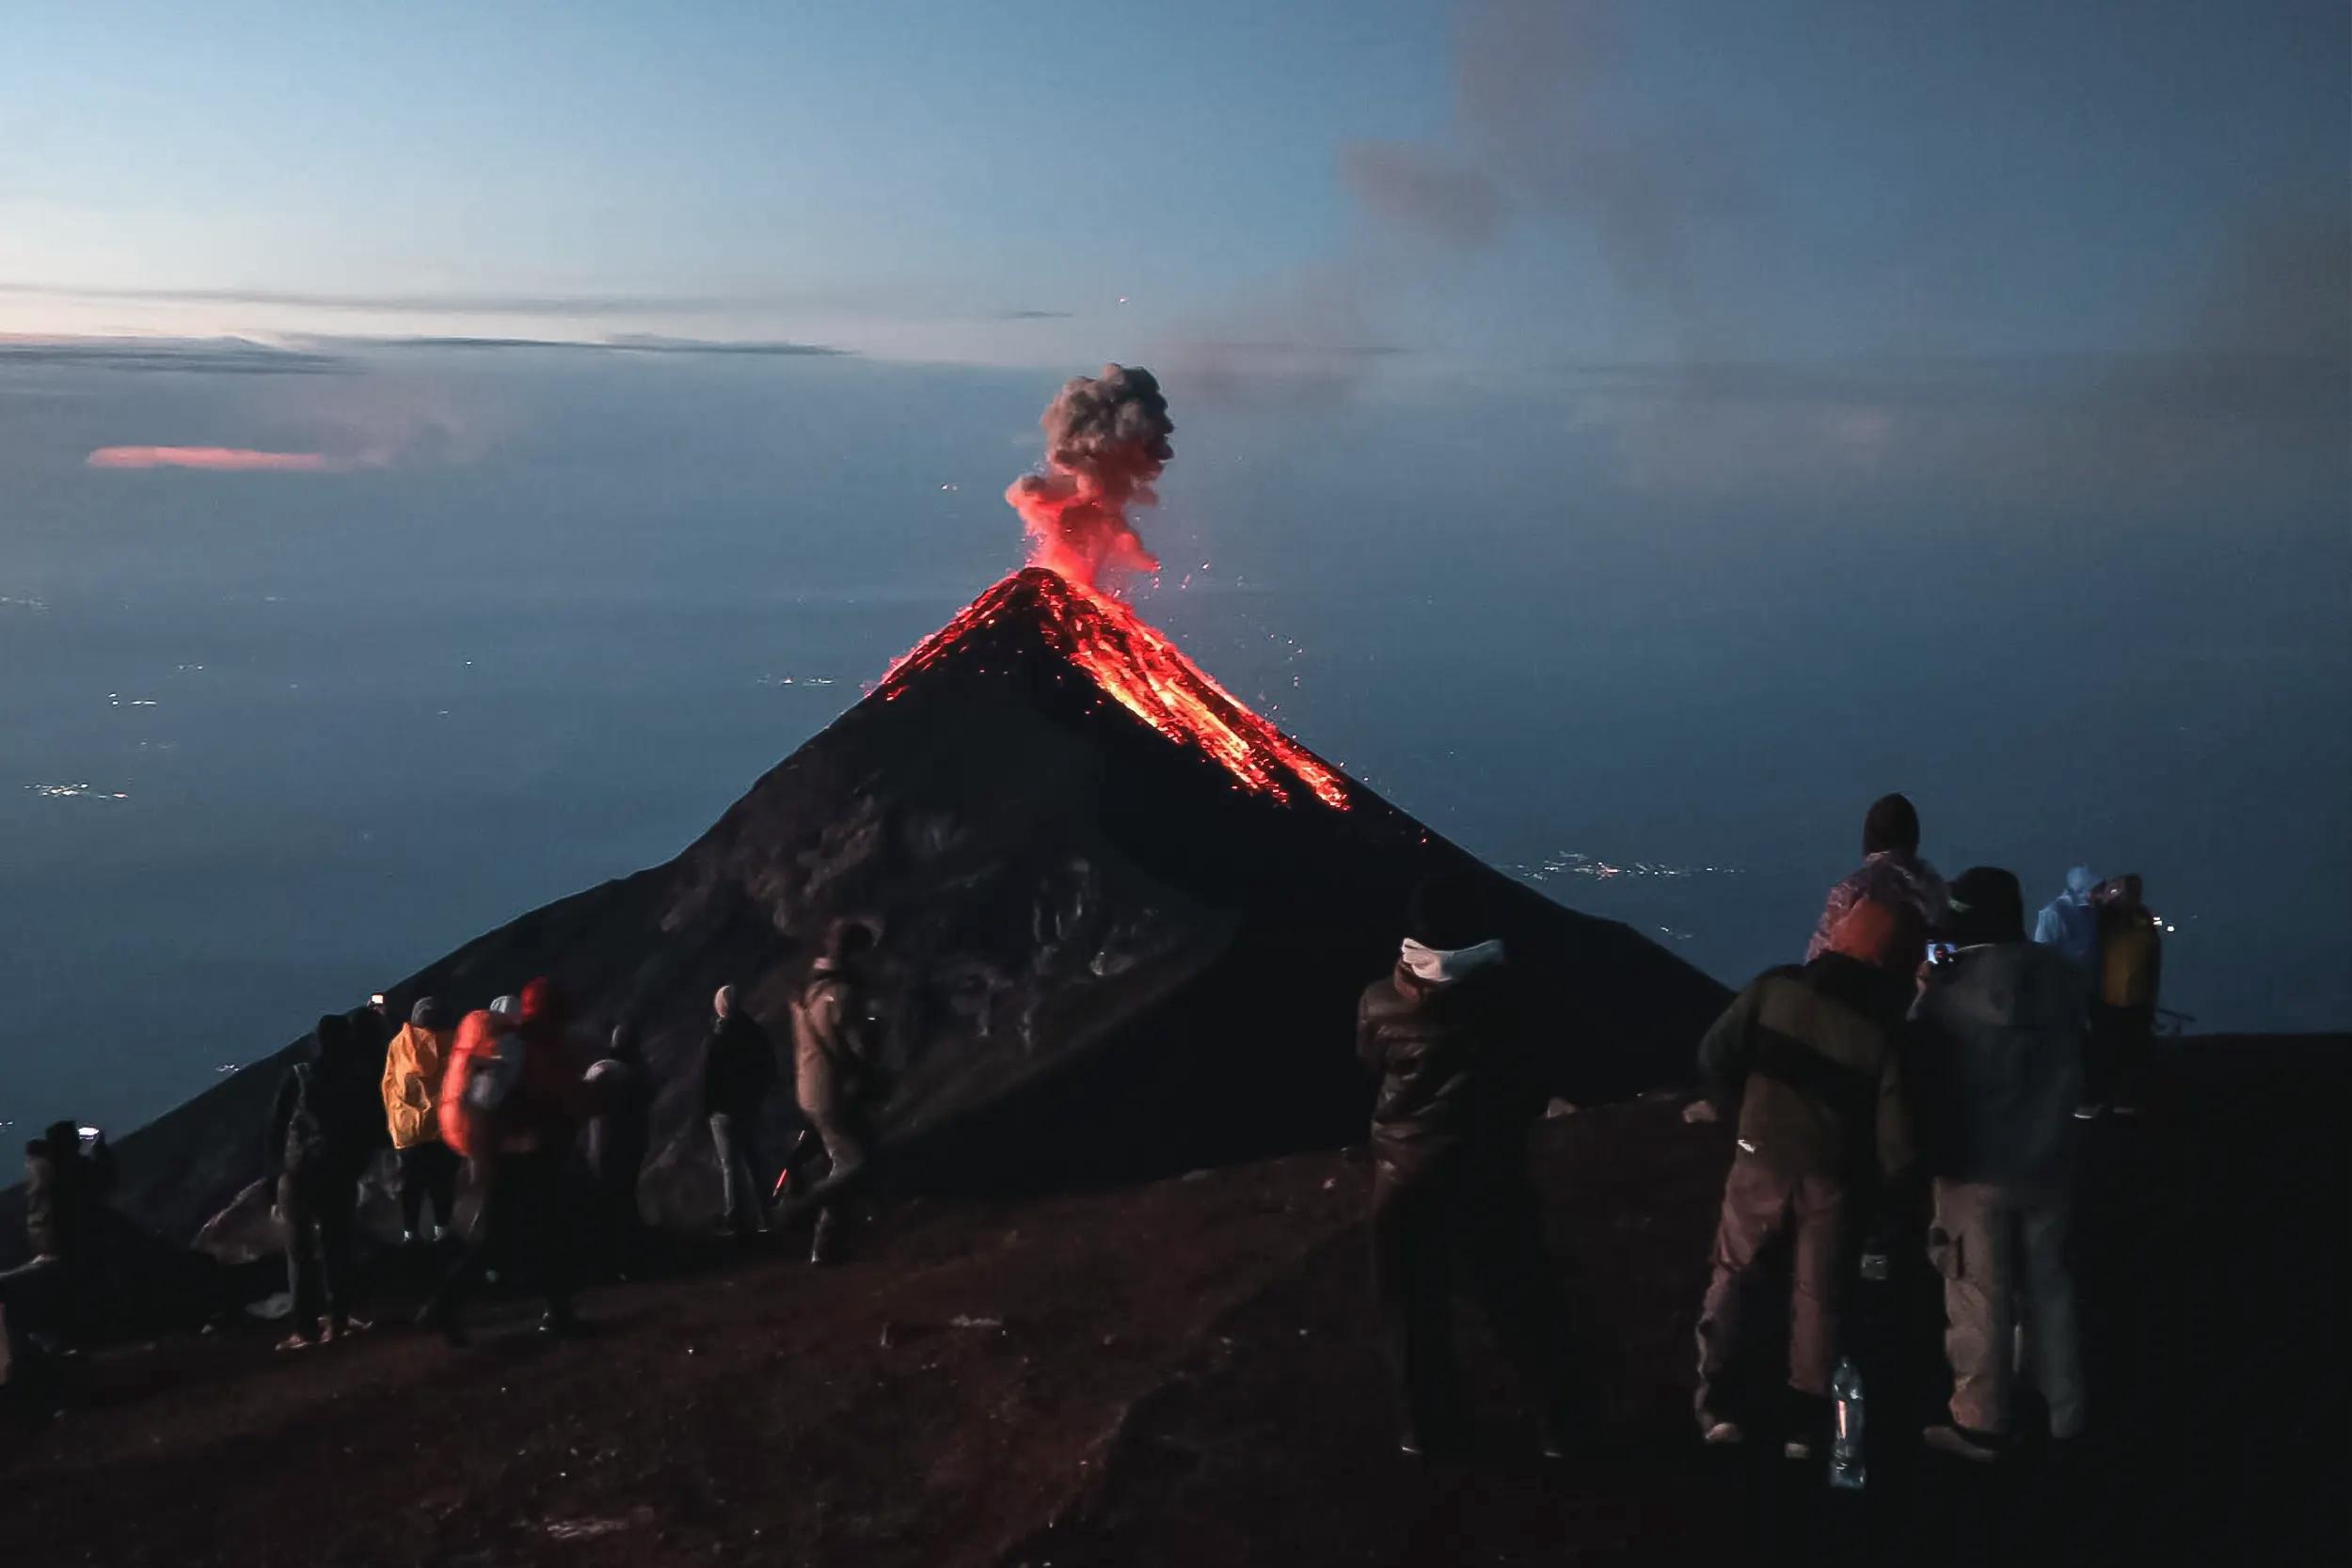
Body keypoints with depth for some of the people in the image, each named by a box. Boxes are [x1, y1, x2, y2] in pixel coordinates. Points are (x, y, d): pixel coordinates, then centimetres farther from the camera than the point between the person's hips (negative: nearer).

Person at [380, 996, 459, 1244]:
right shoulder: (450, 1043, -3)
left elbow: (389, 1084, 5)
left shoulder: (399, 1043, 2)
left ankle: (410, 1231, 10)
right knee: (443, 1179, 8)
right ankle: (441, 1228, 9)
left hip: (408, 1125, 2)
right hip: (443, 1124, -1)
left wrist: (393, 1118, 14)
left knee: (411, 1181, 9)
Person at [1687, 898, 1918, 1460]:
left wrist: (1736, 1108, 11)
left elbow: (1715, 1057, -7)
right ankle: (1806, 1425, 18)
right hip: (1830, 1176, -1)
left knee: (1736, 1277, 16)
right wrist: (1889, 1184, 6)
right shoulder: (1887, 1028, -15)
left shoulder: (1775, 989, -12)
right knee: (1816, 1294, 13)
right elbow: (1896, 1135, -14)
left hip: (1762, 1160, 1)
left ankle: (1721, 1407, 10)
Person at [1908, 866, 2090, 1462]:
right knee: (2048, 1284, 17)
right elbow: (2073, 1062, 9)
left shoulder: (1949, 987, -18)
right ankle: (2065, 1411, 26)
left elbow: (1921, 1073, -9)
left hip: (1975, 1165, -5)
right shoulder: (2059, 973, -3)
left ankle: (1982, 1423, 12)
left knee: (1980, 1294, 5)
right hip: (2047, 1160, 5)